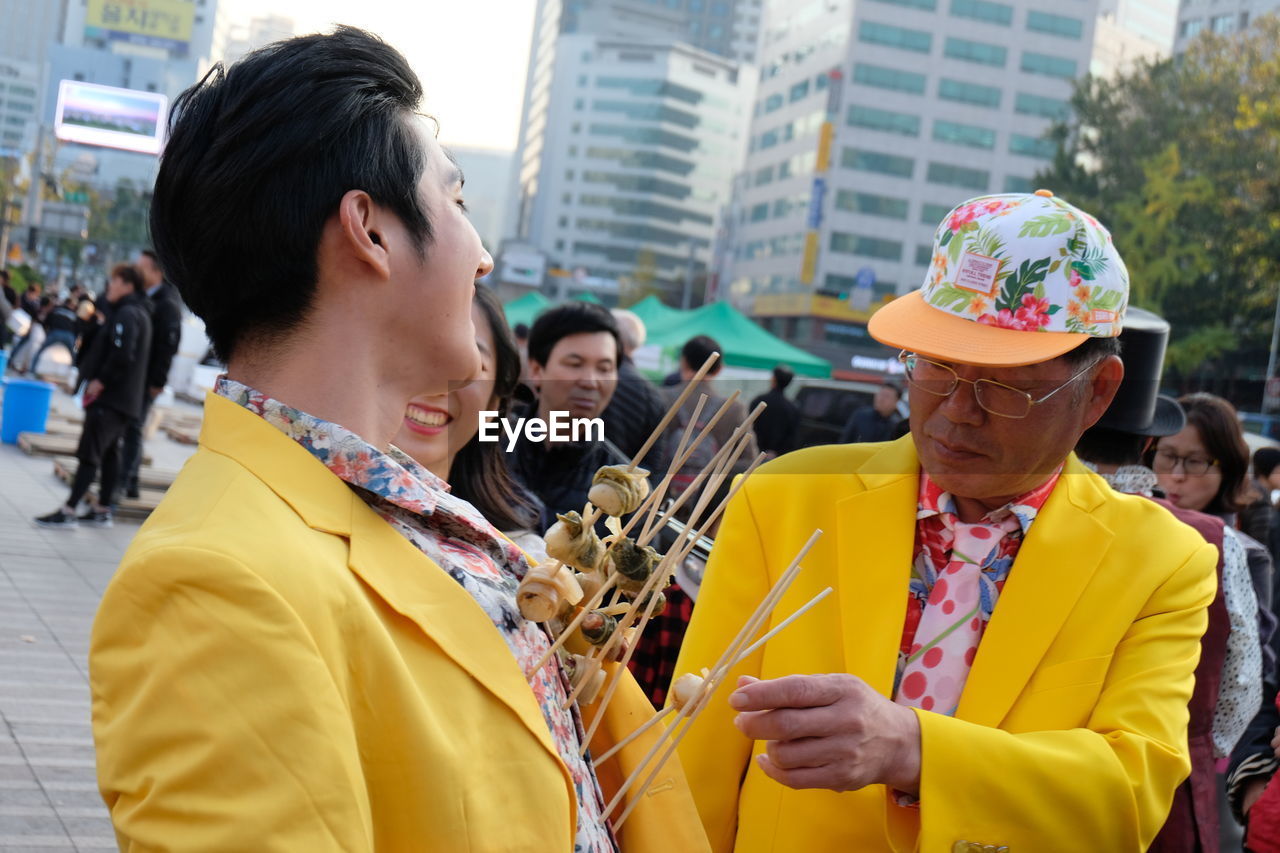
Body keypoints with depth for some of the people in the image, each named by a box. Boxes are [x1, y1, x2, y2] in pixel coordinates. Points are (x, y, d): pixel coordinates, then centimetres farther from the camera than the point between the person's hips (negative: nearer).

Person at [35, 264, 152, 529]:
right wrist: (95, 377, 13)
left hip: (110, 397, -11)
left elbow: (122, 354, -27)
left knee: (89, 453, -9)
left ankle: (68, 511, -9)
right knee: (109, 452, 15)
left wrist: (101, 381, -18)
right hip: (124, 397, 11)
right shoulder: (139, 312, 16)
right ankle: (102, 510, 21)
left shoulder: (127, 314, -15)